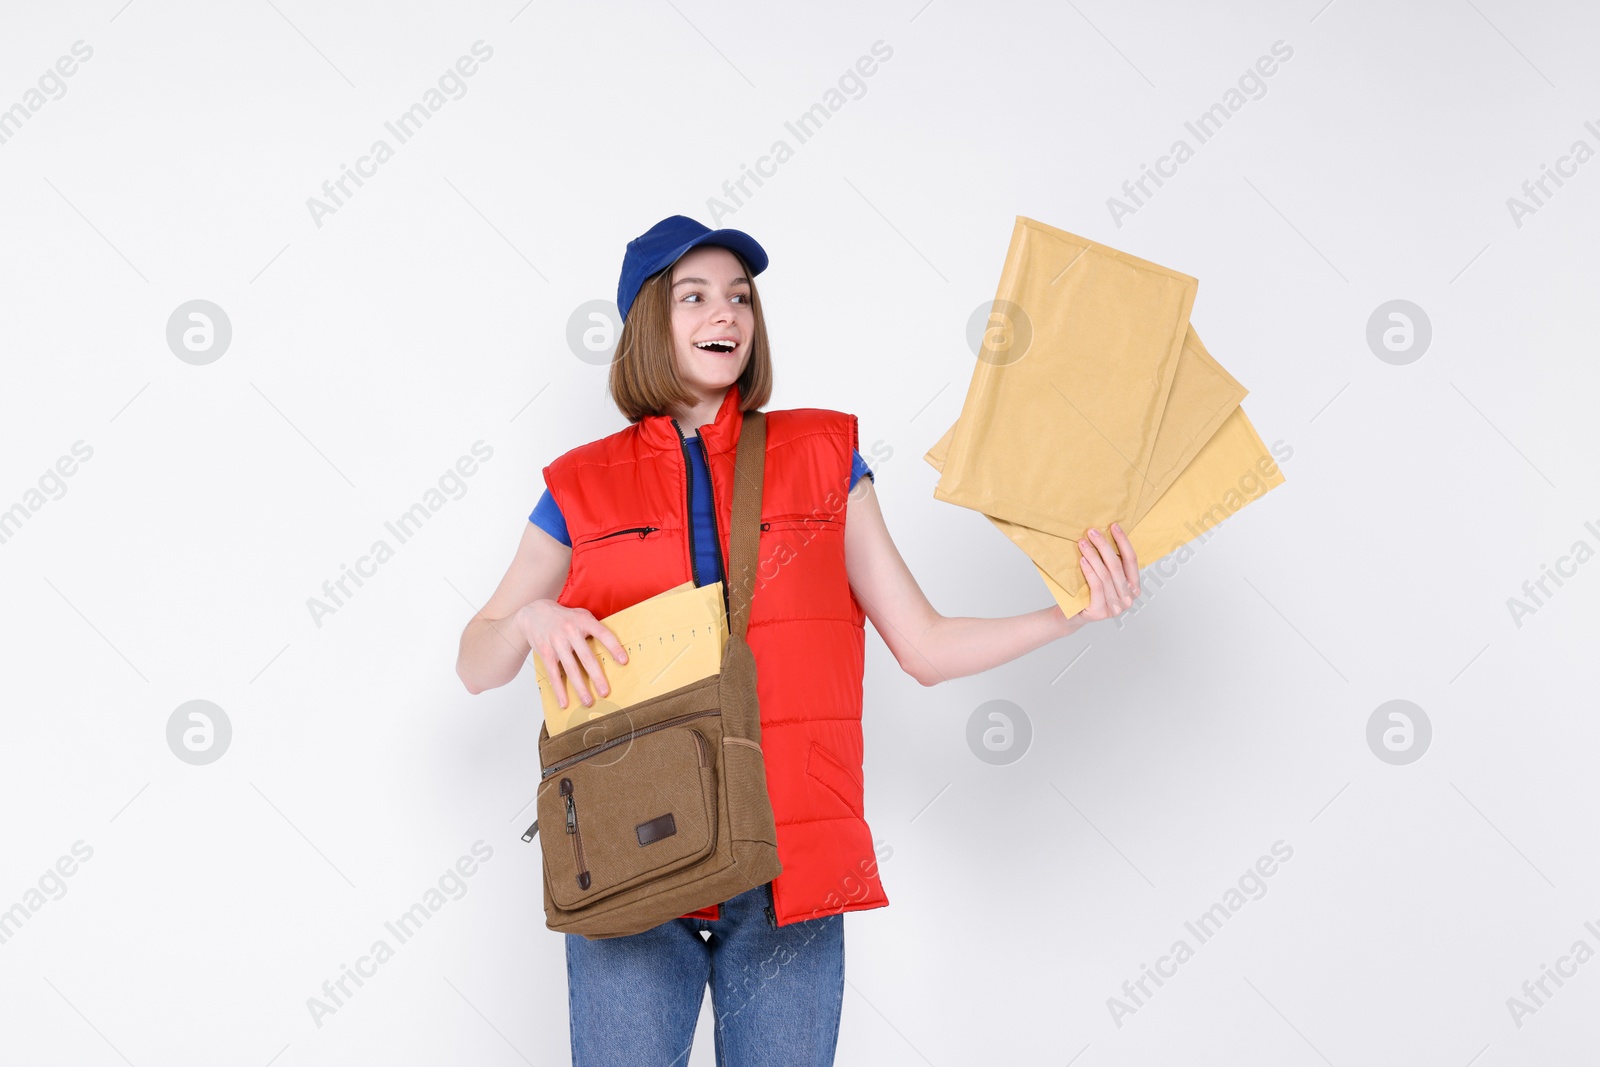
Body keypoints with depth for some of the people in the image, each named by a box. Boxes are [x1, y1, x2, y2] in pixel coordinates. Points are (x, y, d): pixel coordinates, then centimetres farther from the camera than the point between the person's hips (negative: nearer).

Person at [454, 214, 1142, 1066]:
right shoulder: (583, 489, 7)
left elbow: (925, 647, 5)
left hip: (792, 869, 0)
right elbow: (475, 667, 11)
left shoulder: (822, 457, 7)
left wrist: (1069, 612, -9)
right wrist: (532, 620, -10)